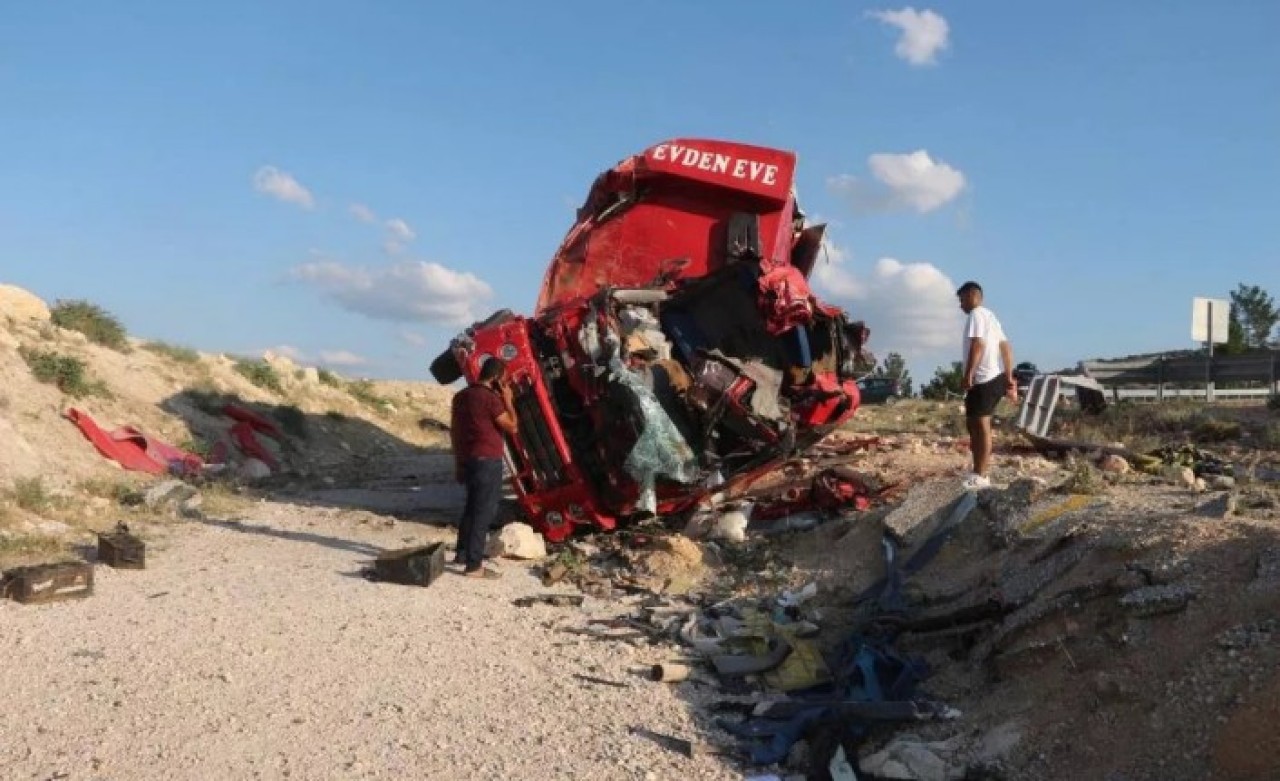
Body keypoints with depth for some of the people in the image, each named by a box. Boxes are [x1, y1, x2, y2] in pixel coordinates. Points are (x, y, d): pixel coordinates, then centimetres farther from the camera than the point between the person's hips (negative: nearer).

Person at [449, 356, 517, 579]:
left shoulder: (461, 396, 11)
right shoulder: (491, 398, -15)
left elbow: (454, 431, 16)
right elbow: (512, 427, -12)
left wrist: (458, 462, 22)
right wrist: (508, 401, -2)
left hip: (467, 460, 9)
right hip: (488, 461, -9)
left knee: (472, 507, 22)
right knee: (484, 511, -5)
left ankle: (462, 553, 31)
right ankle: (474, 565, -5)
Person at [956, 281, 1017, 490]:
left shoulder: (976, 314, -8)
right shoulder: (990, 316, 22)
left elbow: (978, 345, -20)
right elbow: (1006, 348, 19)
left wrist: (968, 375, -23)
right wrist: (1009, 378, 17)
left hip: (983, 379, -10)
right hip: (995, 377, 10)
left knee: (981, 425, -7)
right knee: (974, 424, 16)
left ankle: (981, 477, -5)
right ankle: (978, 474, 19)